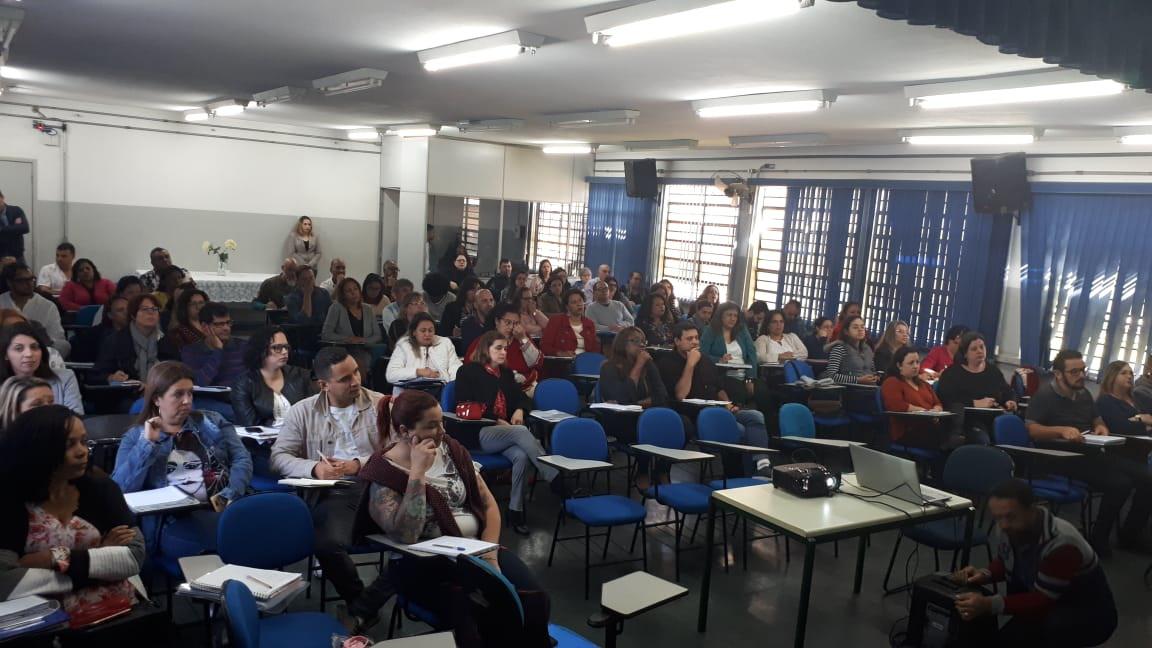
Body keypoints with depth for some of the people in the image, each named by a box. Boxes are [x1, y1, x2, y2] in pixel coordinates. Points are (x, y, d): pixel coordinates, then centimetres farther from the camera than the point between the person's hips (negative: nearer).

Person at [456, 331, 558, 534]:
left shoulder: (506, 373, 22)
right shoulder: (468, 372, 6)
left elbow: (521, 397, 29)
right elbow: (465, 407, -2)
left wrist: (520, 410, 4)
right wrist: (495, 420, -10)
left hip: (507, 430, 5)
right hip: (479, 433, -5)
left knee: (521, 456, -31)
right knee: (522, 432, -34)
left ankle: (516, 511, -25)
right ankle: (556, 481, -42)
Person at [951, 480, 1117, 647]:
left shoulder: (1061, 544, -35)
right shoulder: (1005, 529, -15)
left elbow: (1042, 601, -33)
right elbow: (1003, 563, 5)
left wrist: (989, 605, -45)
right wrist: (984, 575, -17)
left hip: (1091, 613, -6)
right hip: (1051, 605, 7)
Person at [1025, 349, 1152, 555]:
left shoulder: (1084, 394, 17)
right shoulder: (1045, 395, -7)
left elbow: (1098, 421, 28)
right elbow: (1032, 430, -17)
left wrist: (1101, 428, 3)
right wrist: (1061, 430, -31)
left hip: (1092, 453, 8)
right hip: (1062, 458, -8)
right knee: (1120, 483, -27)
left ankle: (1130, 534, 9)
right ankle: (1098, 538, -8)